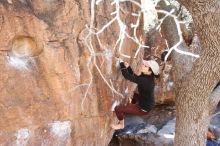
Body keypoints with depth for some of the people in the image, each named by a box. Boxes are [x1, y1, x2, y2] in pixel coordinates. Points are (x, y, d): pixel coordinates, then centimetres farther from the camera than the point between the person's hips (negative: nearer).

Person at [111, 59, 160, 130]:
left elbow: (128, 76, -36)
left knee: (118, 108, -7)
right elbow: (134, 77, 5)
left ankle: (121, 124, 19)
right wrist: (127, 67, -9)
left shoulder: (145, 80, -35)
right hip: (147, 103, 9)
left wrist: (121, 63, -27)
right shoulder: (147, 77, -9)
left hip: (143, 108, -9)